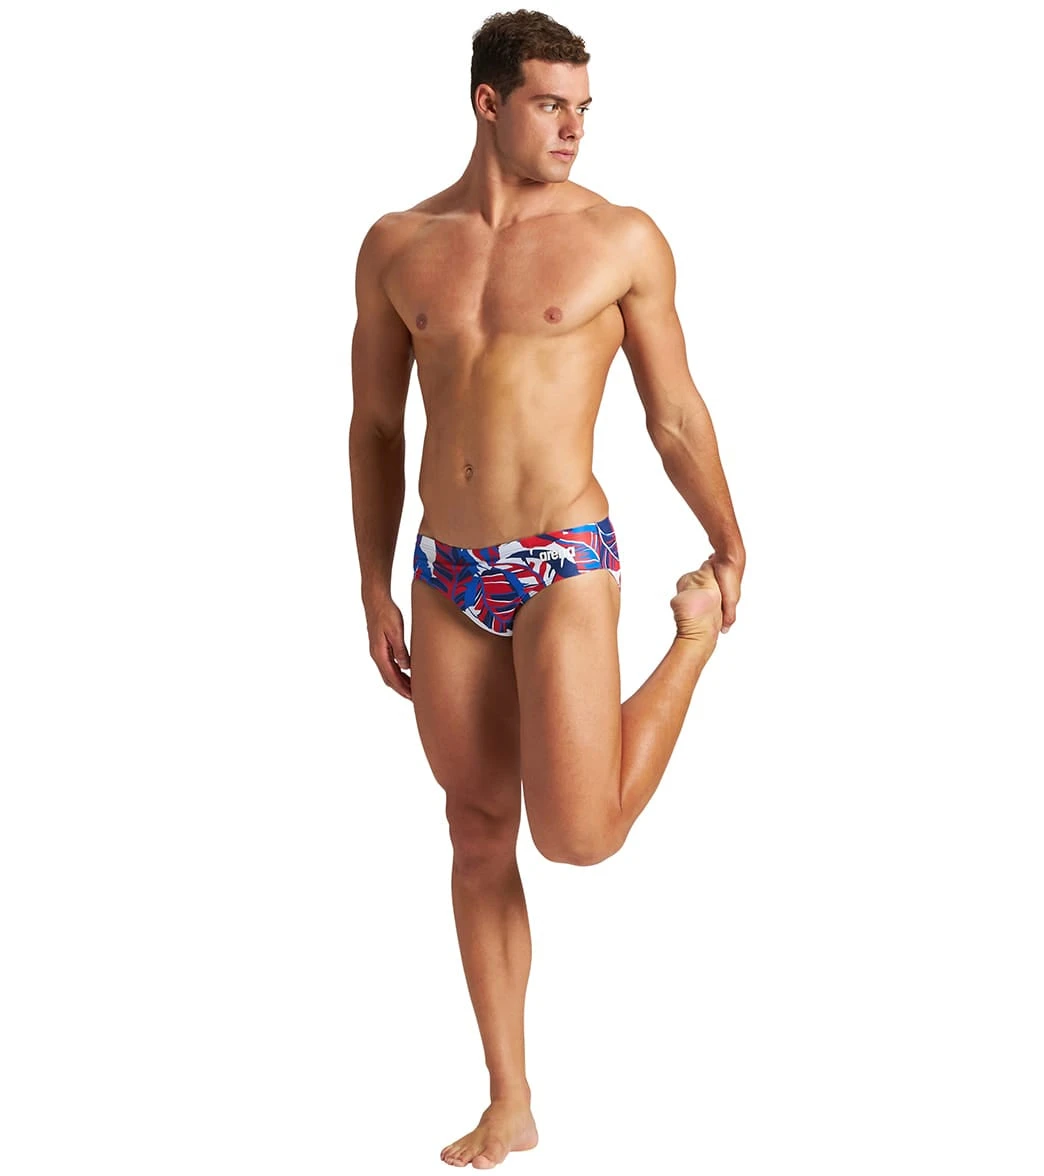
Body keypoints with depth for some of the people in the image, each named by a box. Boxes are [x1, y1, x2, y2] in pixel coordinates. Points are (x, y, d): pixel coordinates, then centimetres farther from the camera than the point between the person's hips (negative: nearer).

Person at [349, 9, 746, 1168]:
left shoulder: (622, 237, -4)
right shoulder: (398, 244, 5)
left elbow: (675, 416, 5)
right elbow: (375, 427, 11)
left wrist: (731, 549, 12)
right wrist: (376, 591, 10)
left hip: (565, 564, -3)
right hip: (447, 578, 4)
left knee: (576, 837, -11)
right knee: (478, 835, 9)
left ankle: (696, 635, 18)